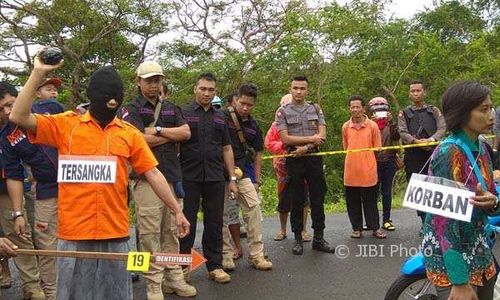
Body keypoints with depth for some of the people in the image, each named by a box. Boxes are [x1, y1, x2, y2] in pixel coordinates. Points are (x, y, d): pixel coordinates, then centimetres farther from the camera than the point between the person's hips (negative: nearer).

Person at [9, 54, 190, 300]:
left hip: (115, 233, 2)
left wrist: (177, 211, 6)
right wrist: (38, 73, -13)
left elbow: (153, 174, 6)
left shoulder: (129, 133, 6)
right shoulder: (66, 125, 2)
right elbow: (19, 117, -8)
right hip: (74, 233, -1)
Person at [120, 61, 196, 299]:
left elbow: (186, 133, 3)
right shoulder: (131, 110, 1)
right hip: (146, 179, -5)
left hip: (173, 177, 5)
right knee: (150, 233, -3)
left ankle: (174, 278, 20)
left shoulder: (171, 108, 17)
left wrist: (158, 131, -8)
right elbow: (140, 141, -14)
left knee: (172, 231, 10)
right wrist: (171, 135, -2)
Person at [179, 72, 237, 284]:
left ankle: (215, 266, 19)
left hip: (215, 179, 4)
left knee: (214, 223, 8)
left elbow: (227, 149, 16)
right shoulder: (184, 113, 2)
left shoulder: (220, 117, 15)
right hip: (189, 178, -3)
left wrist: (232, 178, 10)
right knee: (187, 223, 4)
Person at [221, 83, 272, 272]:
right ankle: (226, 255, 13)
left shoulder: (253, 126, 10)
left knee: (254, 207, -6)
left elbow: (257, 154, 15)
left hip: (241, 173, 4)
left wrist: (257, 180, 12)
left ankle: (256, 255, 1)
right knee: (222, 213, 1)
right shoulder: (222, 117, -5)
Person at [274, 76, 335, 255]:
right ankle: (298, 239, 14)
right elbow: (286, 138, -8)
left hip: (314, 158, 2)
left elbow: (322, 136, -1)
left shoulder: (316, 109, 9)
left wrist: (305, 147, -14)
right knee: (297, 201, 4)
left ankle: (318, 238, 14)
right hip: (294, 160, -2)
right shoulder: (283, 112, 2)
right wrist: (311, 138, -8)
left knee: (318, 200, 4)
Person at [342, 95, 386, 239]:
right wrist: (354, 157, 8)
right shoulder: (346, 127, 4)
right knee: (353, 202, 8)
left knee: (370, 201, 7)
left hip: (368, 171, -2)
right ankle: (357, 228, 19)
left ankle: (375, 227, 18)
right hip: (351, 172, 2)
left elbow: (377, 148, 4)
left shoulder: (372, 126, -3)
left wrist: (366, 157, -2)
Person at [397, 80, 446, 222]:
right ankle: (426, 222, 11)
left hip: (433, 154, 0)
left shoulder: (434, 111, 13)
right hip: (413, 156, 0)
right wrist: (416, 141, -19)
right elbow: (403, 133, -3)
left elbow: (442, 128, 0)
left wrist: (431, 139, -18)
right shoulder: (404, 113, 11)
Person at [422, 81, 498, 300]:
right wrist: (460, 280, -25)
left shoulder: (481, 148, 4)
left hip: (479, 249, 8)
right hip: (451, 256, -8)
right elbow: (445, 218, -24)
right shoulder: (448, 153, -22)